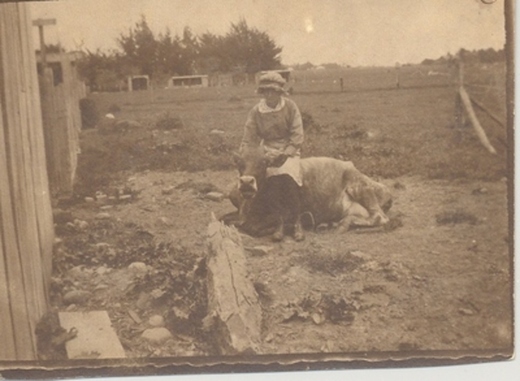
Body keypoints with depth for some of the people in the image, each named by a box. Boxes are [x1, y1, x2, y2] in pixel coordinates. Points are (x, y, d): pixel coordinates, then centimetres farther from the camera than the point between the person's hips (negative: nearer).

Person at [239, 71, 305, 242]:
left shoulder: (290, 106, -1)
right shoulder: (256, 111, 3)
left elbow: (297, 135, -4)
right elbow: (248, 139, 7)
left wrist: (285, 154, -16)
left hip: (289, 149, -1)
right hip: (268, 150, 1)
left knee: (288, 174, -31)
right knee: (273, 177, -30)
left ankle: (296, 220, -15)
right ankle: (280, 222, -18)